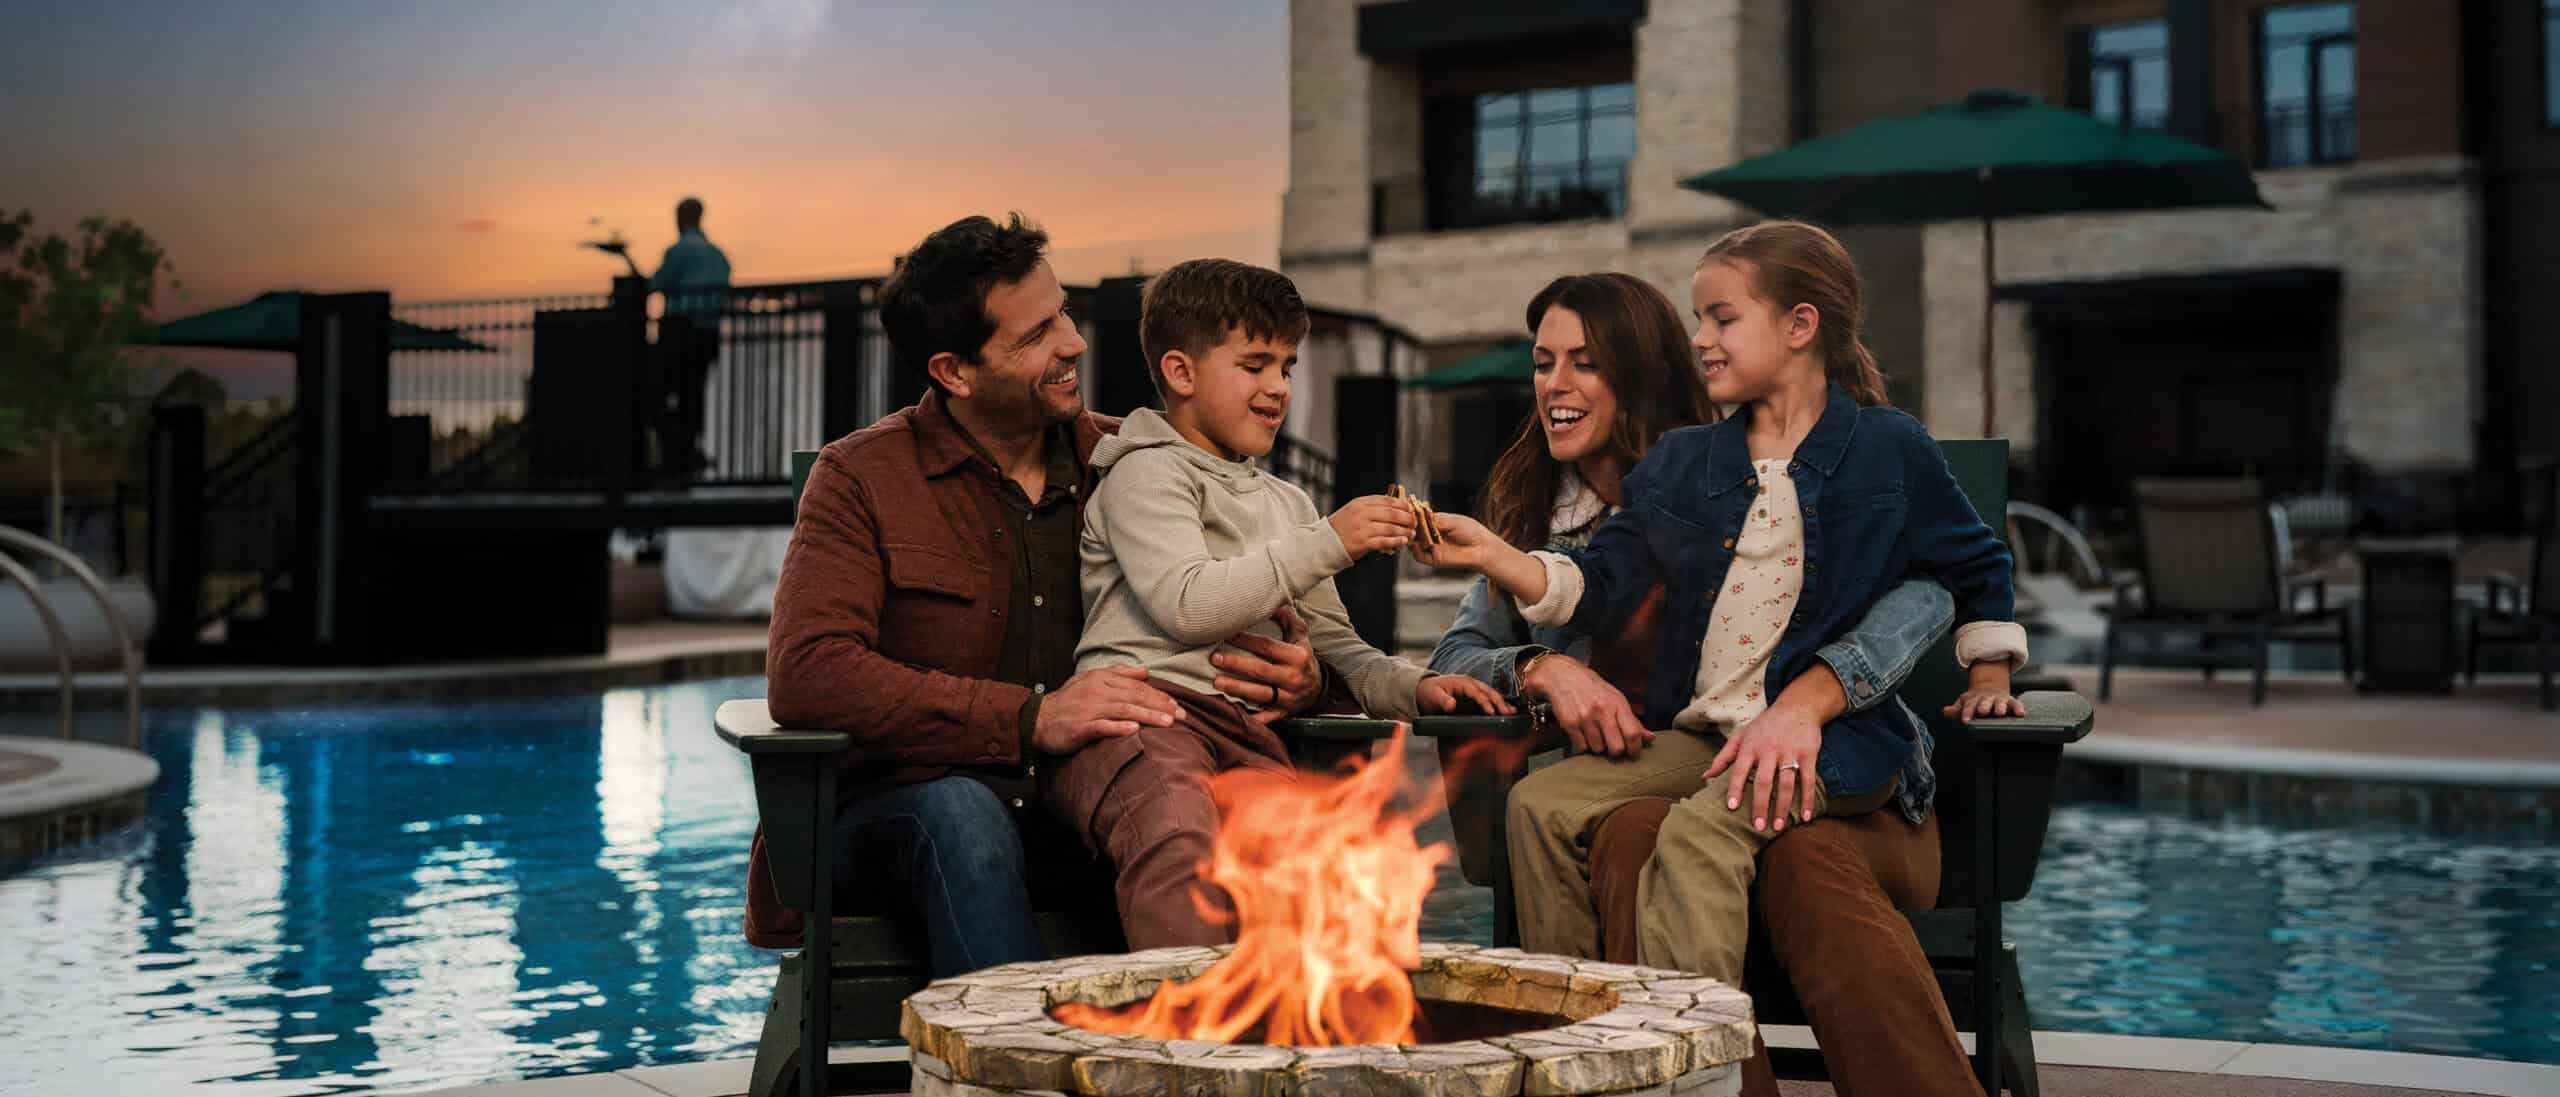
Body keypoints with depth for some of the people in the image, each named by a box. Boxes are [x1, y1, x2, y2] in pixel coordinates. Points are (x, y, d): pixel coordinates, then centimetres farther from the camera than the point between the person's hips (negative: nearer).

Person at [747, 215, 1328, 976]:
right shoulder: (863, 478, -1)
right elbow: (806, 676, -16)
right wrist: (1032, 718, -24)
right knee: (963, 814, -36)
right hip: (900, 815, -2)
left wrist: (1299, 677, -11)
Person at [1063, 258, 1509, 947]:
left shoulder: (1286, 503, 33)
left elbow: (1331, 644, 34)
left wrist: (1411, 685, 13)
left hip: (1244, 727, 6)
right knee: (1178, 838, -40)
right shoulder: (1148, 474, 8)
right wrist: (1327, 544, -6)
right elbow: (1187, 605, -9)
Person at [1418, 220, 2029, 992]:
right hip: (1695, 734, 6)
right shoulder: (1680, 462, 13)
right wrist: (1489, 553, -6)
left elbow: (1978, 565, 16)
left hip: (1828, 737, -5)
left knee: (1698, 832, -32)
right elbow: (1598, 587, 7)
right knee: (1540, 803, -12)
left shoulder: (1888, 450, 2)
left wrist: (1988, 680, 15)